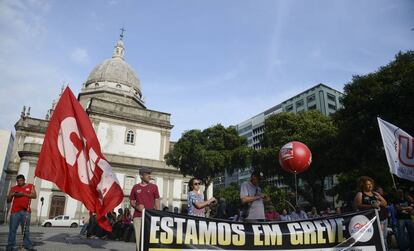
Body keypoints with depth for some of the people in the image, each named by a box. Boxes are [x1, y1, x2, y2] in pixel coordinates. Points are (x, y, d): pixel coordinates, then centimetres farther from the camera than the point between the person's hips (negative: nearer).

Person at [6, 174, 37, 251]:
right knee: (12, 229, -3)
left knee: (26, 229, -1)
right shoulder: (13, 188, 14)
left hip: (25, 211, -1)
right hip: (15, 211, 1)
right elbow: (8, 200, 15)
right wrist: (12, 194, -5)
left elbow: (34, 196, -1)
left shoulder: (30, 186, 12)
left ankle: (28, 245, 0)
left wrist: (24, 194, -11)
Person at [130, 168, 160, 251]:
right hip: (137, 216, 1)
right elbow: (131, 201, 13)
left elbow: (157, 201, 7)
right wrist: (137, 206, -8)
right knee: (138, 237, 1)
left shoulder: (154, 187, 6)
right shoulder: (135, 187, 9)